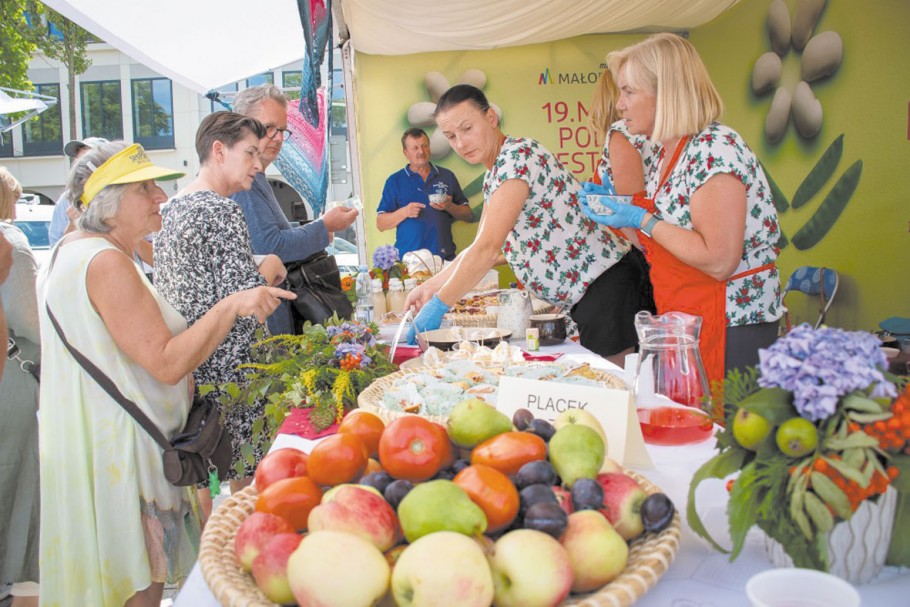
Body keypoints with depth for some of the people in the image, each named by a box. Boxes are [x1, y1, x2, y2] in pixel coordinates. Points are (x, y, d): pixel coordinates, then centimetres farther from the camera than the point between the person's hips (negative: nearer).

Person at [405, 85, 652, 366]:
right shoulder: (494, 176, 13)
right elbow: (479, 248, 18)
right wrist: (431, 285, 11)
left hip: (607, 287, -9)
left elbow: (487, 250, -25)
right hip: (581, 300, 9)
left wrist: (439, 304, -20)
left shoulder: (518, 156, -18)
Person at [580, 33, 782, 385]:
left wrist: (642, 220, -20)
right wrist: (615, 208, 7)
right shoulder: (668, 152, 9)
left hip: (732, 329, -9)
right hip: (685, 324, 9)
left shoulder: (715, 148, -19)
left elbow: (719, 261, -26)